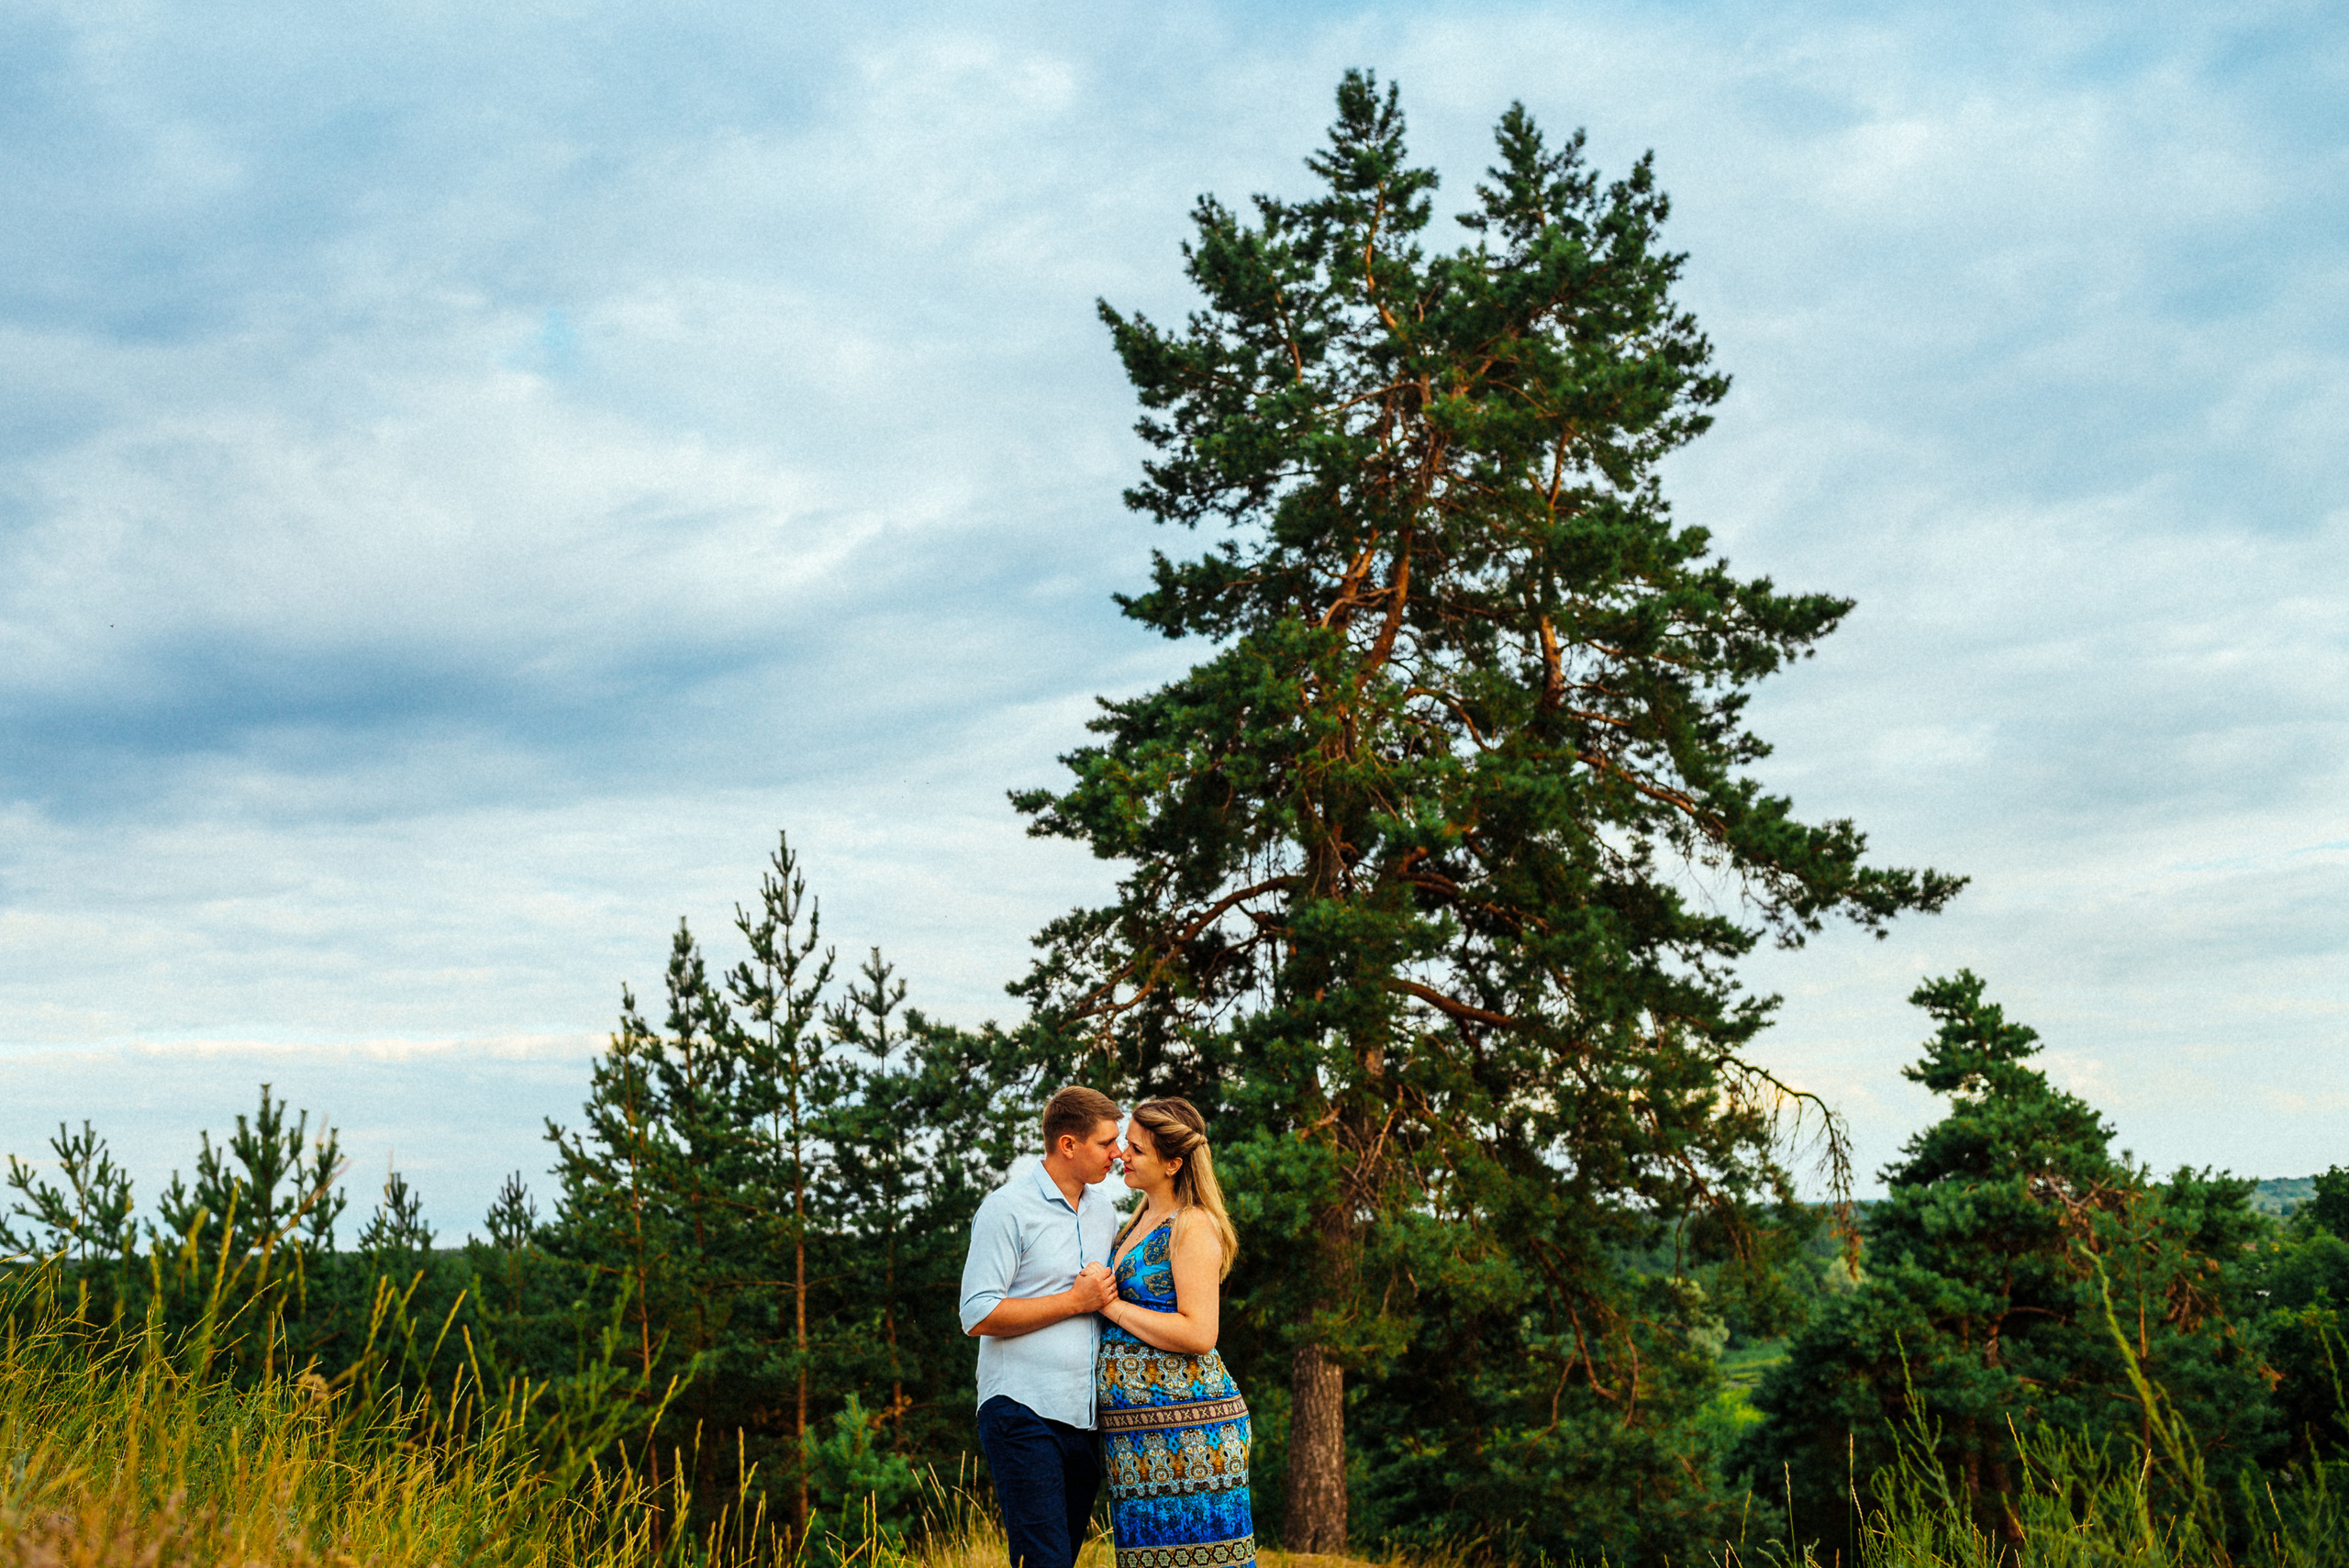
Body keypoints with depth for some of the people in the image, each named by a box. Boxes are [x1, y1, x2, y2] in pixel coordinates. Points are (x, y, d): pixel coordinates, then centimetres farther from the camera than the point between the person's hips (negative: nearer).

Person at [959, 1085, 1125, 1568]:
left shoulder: (1104, 1212, 17)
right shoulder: (1007, 1208, -6)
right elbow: (978, 1316, -12)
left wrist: (1111, 1298, 8)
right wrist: (1074, 1301, -11)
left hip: (1085, 1419, 7)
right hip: (1024, 1415, -7)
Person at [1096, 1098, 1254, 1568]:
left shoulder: (1193, 1226, -9)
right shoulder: (1137, 1225, 18)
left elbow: (1198, 1334, -18)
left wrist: (1110, 1304, -13)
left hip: (1184, 1424, -9)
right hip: (1131, 1430, 9)